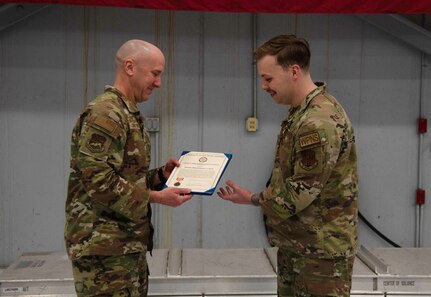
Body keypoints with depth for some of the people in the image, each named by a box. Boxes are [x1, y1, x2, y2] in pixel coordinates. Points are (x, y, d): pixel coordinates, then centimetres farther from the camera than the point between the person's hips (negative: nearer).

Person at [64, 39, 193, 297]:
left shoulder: (129, 115, 17)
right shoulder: (105, 114, -16)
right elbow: (99, 182, -23)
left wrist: (161, 175, 7)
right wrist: (155, 197, -20)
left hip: (129, 243, 10)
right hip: (105, 246, -10)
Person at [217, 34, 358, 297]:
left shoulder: (319, 121, -24)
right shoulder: (301, 111, 10)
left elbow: (300, 194, -22)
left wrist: (253, 199, -10)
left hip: (321, 249, -9)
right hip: (295, 244, 9)